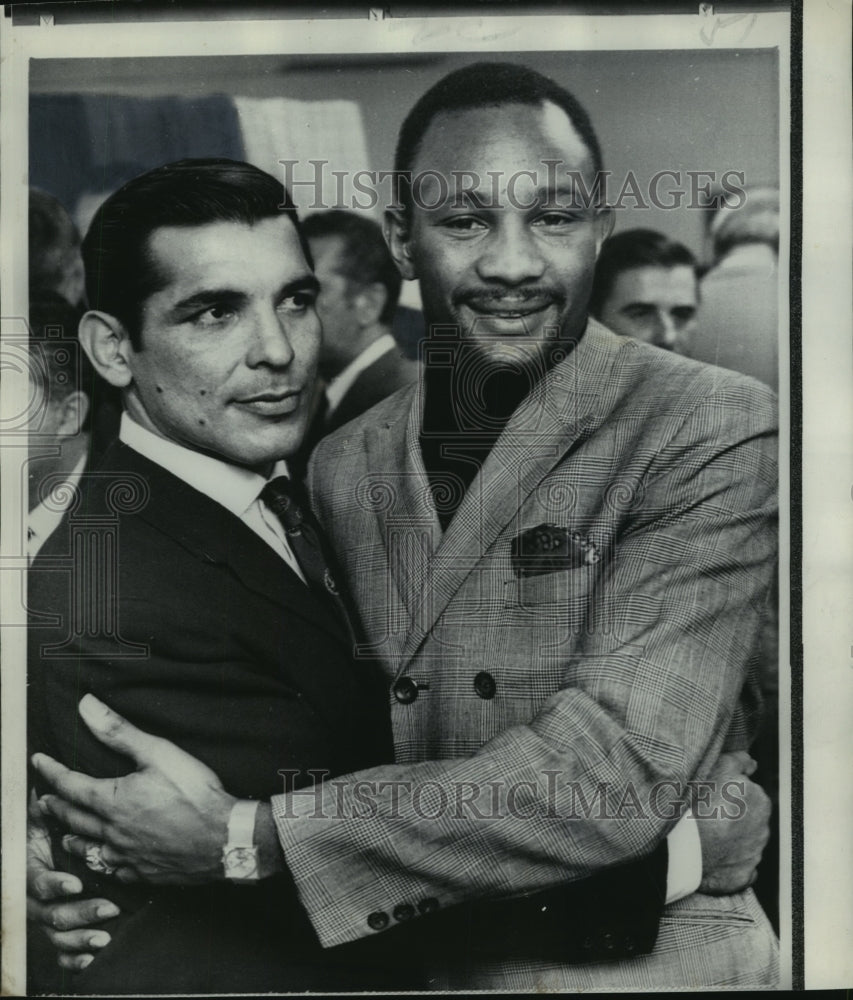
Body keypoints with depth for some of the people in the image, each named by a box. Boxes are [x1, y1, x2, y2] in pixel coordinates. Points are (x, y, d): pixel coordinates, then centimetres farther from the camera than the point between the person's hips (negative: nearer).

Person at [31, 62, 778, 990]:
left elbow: (617, 774, -25)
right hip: (389, 965, 4)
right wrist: (96, 863, -10)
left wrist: (242, 838, -24)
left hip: (643, 960, -3)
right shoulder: (342, 468, -3)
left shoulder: (714, 433, -18)